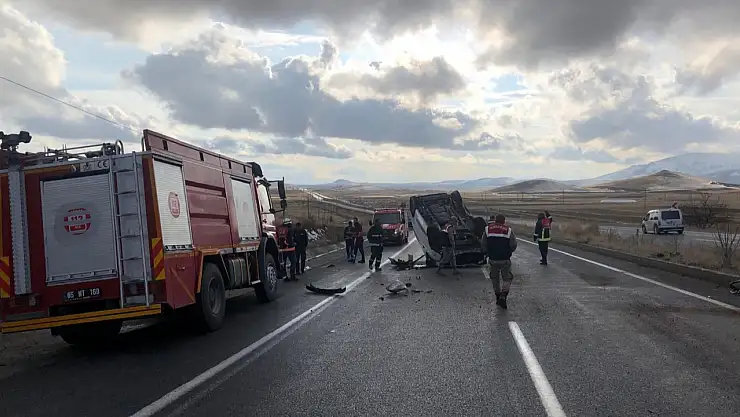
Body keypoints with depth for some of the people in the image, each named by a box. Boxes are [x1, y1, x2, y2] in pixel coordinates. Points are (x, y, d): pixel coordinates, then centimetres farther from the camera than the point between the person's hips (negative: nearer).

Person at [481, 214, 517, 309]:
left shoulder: (488, 229, -1)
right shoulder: (509, 230, -6)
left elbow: (483, 244, 0)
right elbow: (513, 245, -6)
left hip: (492, 259, 2)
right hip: (505, 260, -2)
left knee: (495, 279, 17)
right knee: (507, 278, 8)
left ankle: (498, 297, 25)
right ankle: (503, 296, -10)